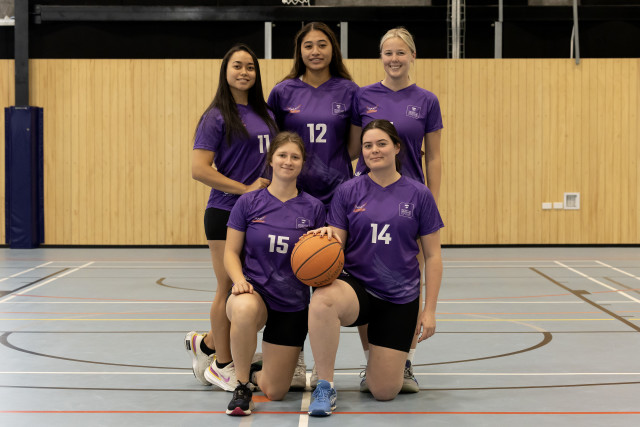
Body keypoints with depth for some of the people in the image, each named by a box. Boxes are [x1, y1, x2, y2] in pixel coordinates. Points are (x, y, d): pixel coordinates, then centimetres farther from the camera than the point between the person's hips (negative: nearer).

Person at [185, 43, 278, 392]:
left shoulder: (265, 114, 13)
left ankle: (207, 344, 29)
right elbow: (199, 169, -14)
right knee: (230, 290, 1)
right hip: (226, 212, -6)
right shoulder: (217, 117, -7)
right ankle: (222, 365, 17)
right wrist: (245, 189, -16)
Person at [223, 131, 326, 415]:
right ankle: (241, 387, -18)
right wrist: (239, 281, -20)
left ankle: (254, 374, 40)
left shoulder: (313, 208, 0)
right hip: (255, 291, -2)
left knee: (274, 392, 1)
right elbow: (231, 253, -1)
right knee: (244, 309, -42)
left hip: (293, 304, 2)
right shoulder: (248, 203, -2)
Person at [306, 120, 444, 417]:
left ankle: (399, 358, 36)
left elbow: (432, 256, 3)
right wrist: (328, 236, -25)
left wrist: (429, 310, -2)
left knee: (384, 391, -2)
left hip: (400, 298, 0)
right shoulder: (348, 191, 1)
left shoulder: (418, 195, 0)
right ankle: (325, 386, -21)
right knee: (323, 300, -39)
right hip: (356, 286, 0)